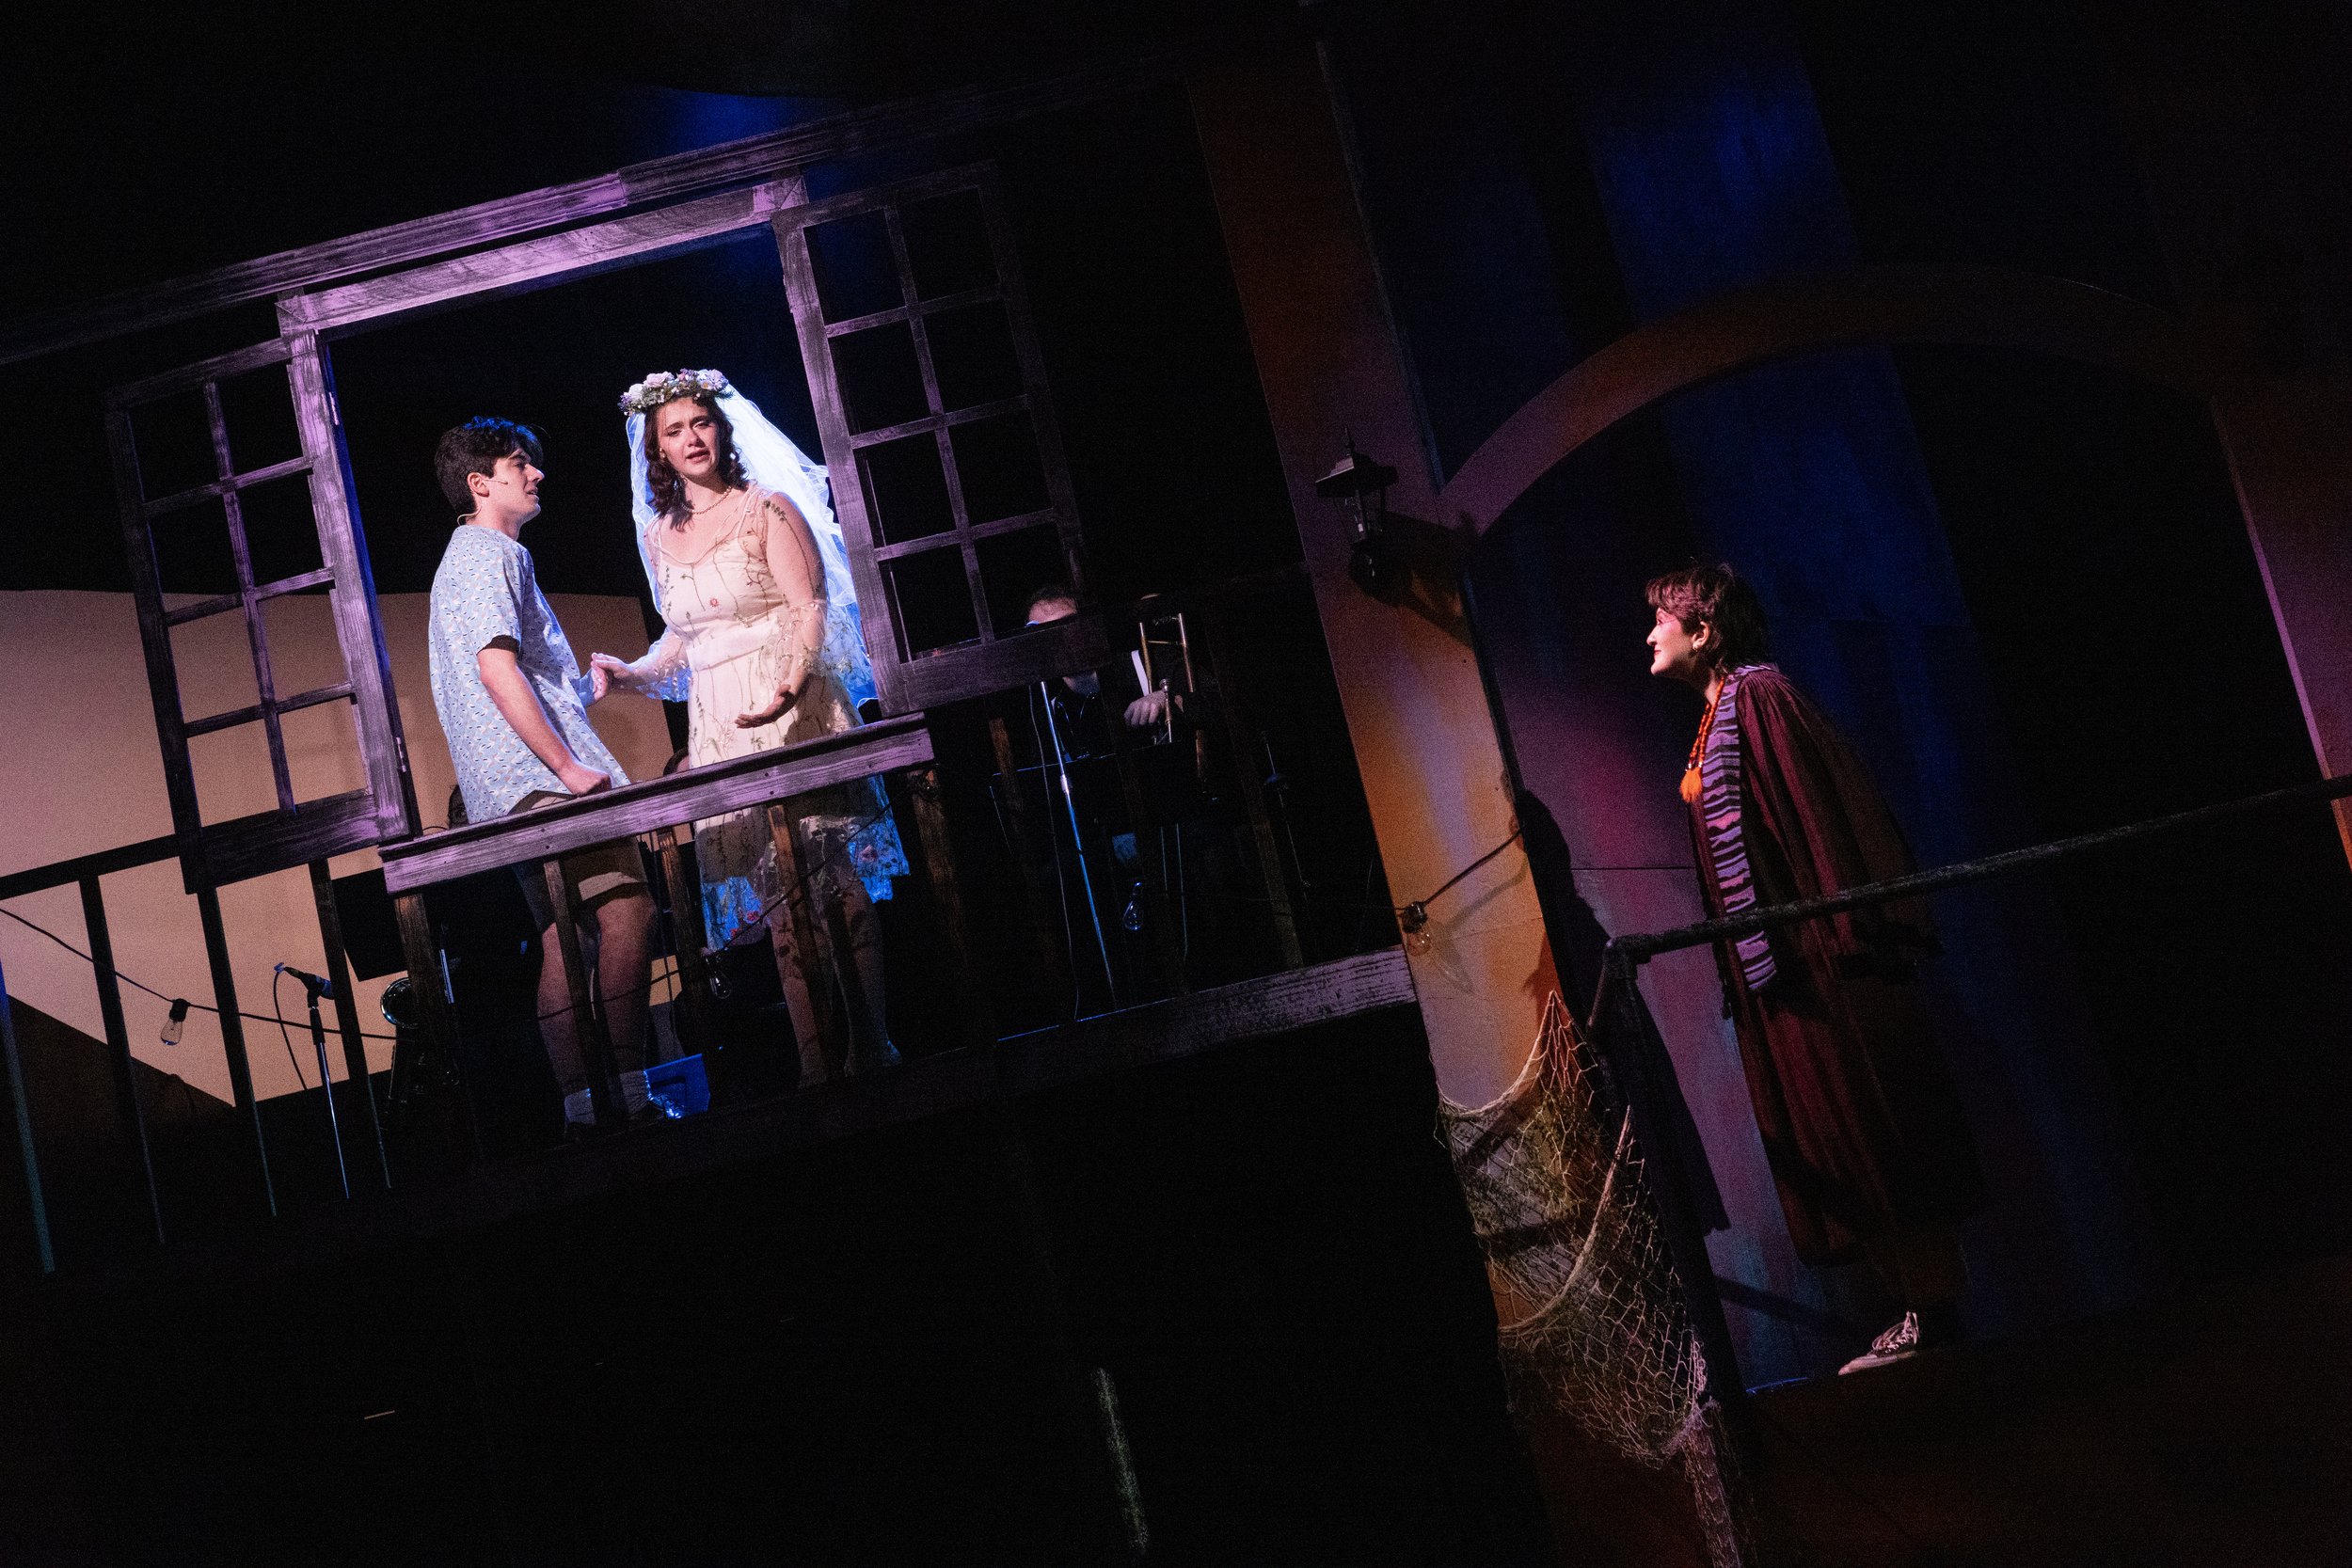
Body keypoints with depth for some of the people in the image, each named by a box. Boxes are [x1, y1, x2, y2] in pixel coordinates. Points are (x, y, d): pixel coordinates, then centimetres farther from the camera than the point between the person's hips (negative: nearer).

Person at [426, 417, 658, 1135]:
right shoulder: (490, 556, -6)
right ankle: (627, 1094, -19)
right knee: (626, 909, -16)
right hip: (542, 779, -11)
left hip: (526, 789, 11)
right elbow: (498, 670, -18)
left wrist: (584, 686, 29)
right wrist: (568, 766, -20)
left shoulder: (469, 558, 27)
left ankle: (581, 1109, 6)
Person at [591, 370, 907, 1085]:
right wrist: (636, 673, 5)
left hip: (795, 711, -4)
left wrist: (790, 685, -24)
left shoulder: (767, 509, -1)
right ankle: (818, 1062, 2)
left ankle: (871, 1048, -1)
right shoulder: (660, 536, 15)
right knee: (778, 892, 1)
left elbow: (812, 609, -8)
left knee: (833, 875, -7)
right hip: (720, 726, 5)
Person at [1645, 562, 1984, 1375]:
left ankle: (1934, 1313, -4)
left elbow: (1817, 810, -16)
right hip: (1776, 964, 9)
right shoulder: (1716, 716, 20)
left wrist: (1843, 933, -21)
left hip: (1813, 954, -9)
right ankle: (1920, 1314, 11)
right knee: (1834, 1142, 7)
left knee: (1862, 1131, -8)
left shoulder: (1756, 694, -8)